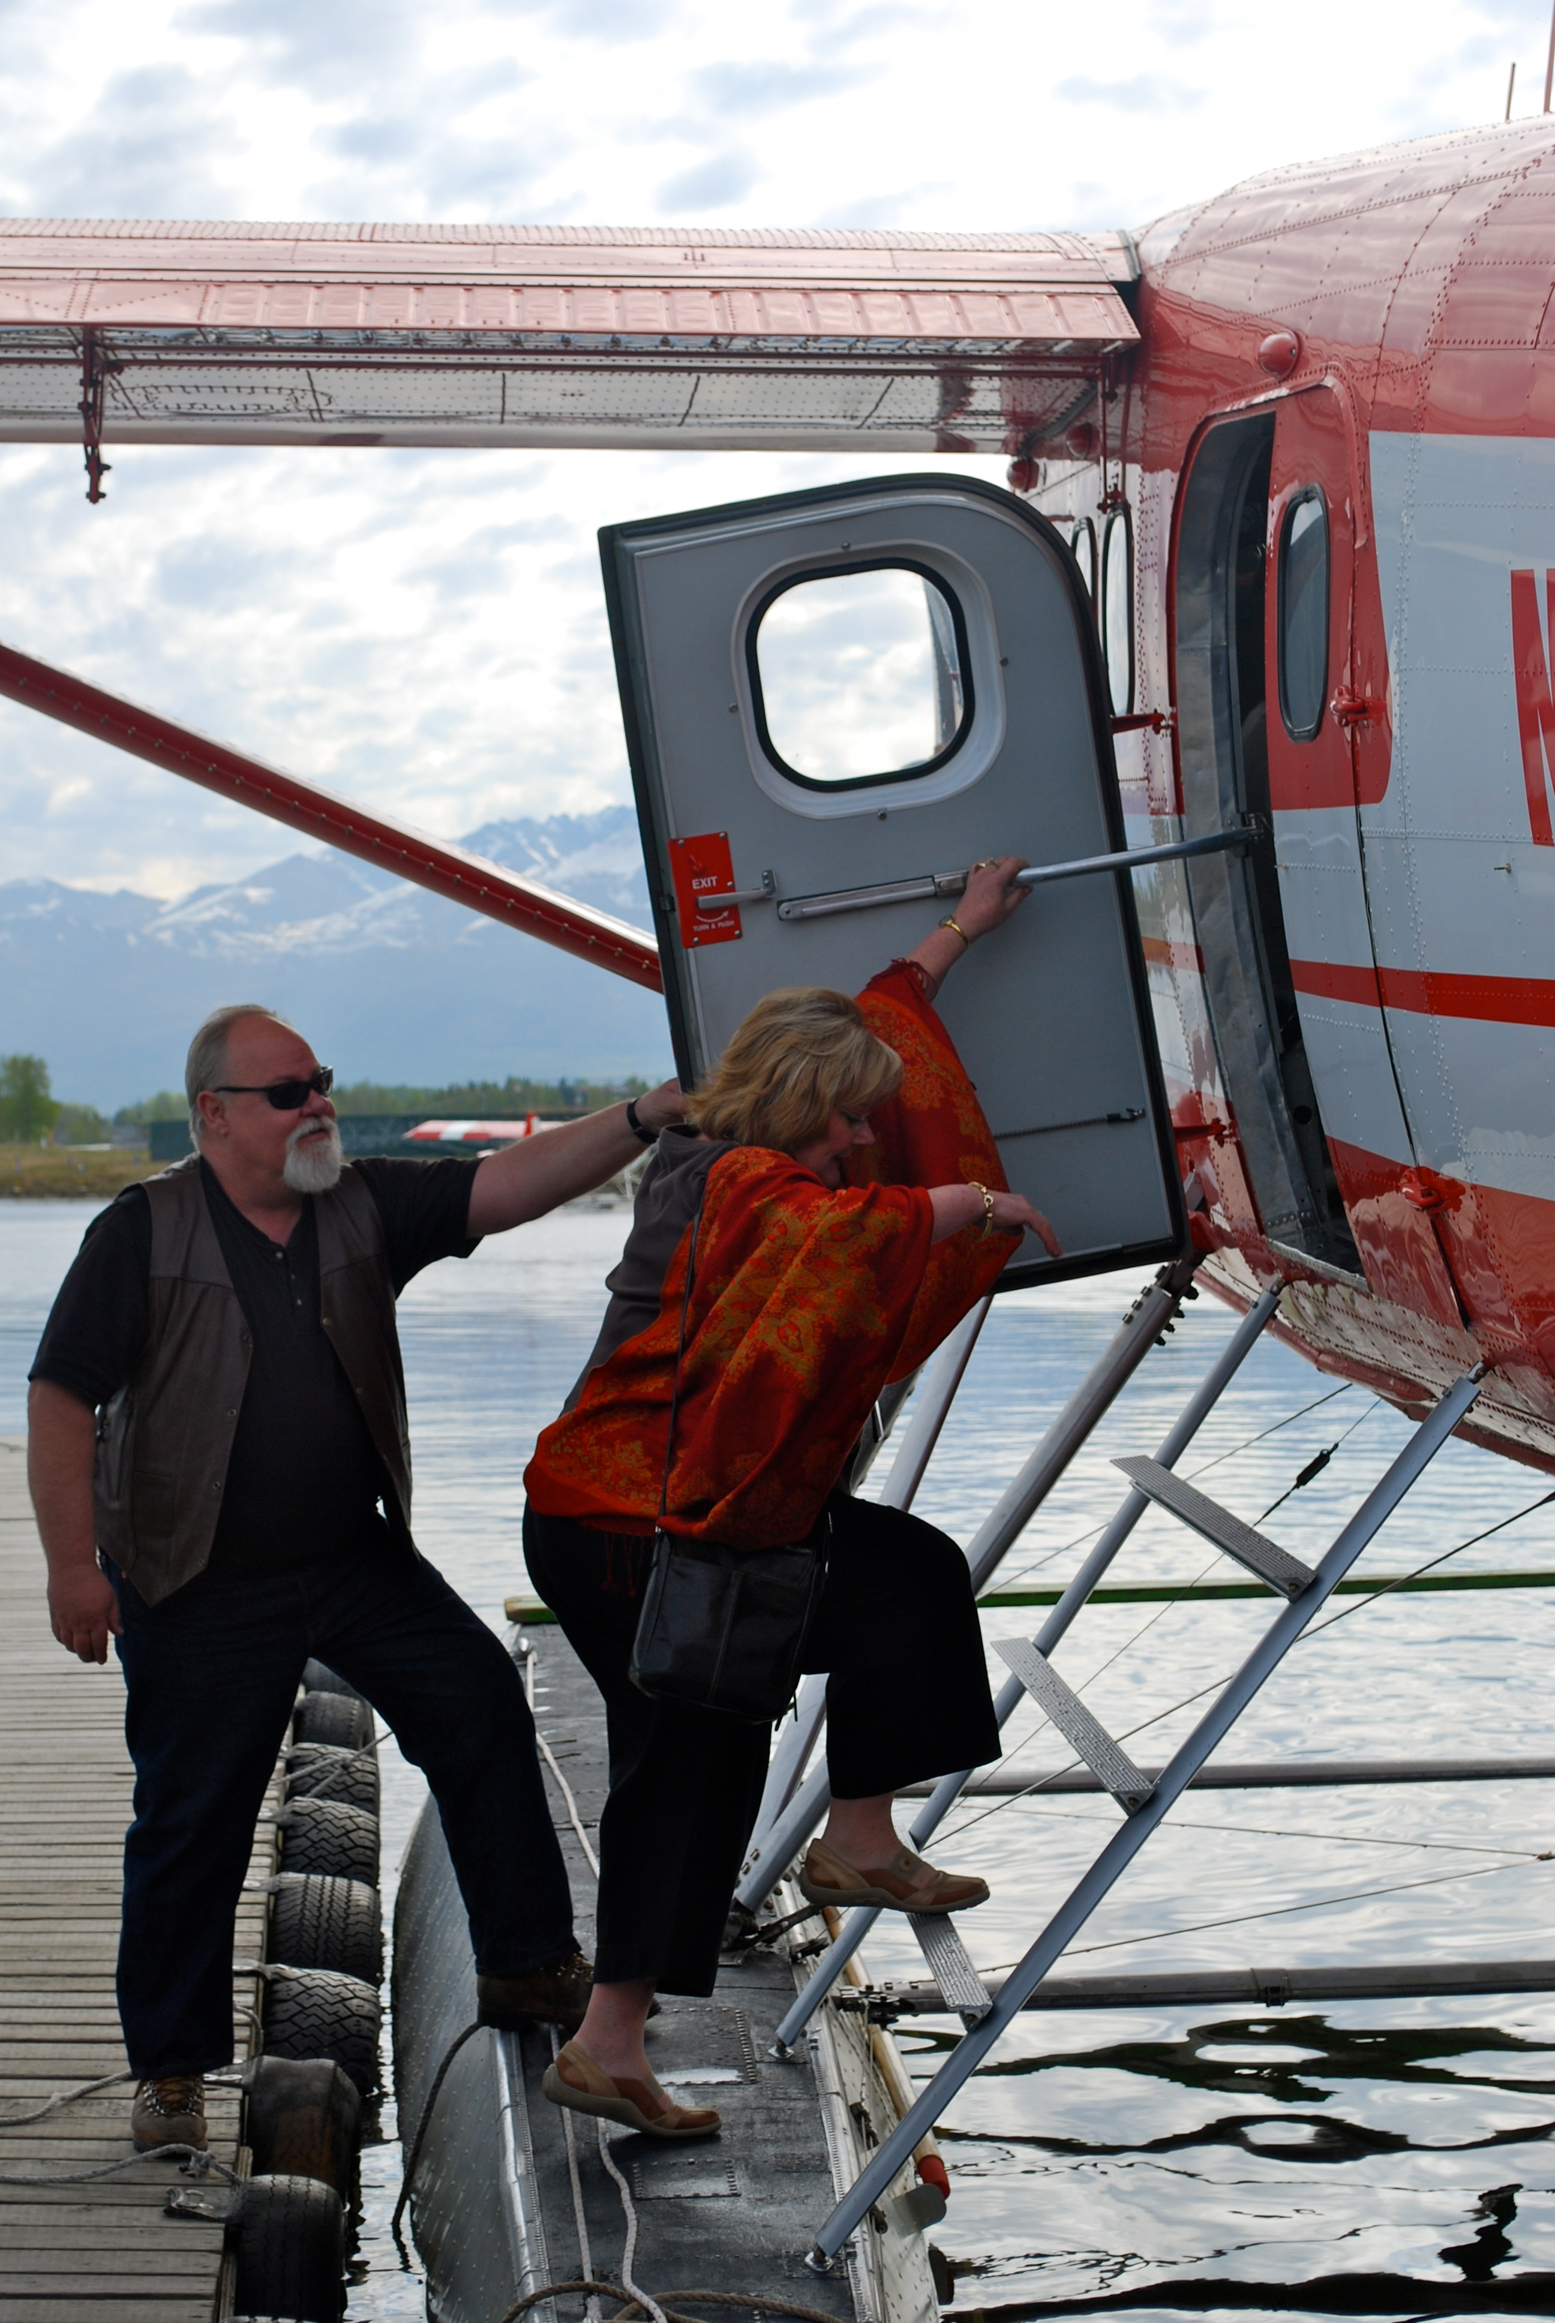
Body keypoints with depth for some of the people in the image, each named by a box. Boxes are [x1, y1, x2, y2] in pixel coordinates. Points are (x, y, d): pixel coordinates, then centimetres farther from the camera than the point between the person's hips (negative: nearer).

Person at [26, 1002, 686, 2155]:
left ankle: (526, 1964, 15)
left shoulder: (365, 1208, 1)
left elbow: (511, 1184, -9)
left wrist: (644, 1118, -23)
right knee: (191, 1823, 2)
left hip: (360, 1560, 4)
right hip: (201, 1587, -4)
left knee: (482, 1703, -1)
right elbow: (63, 1397, -10)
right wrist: (73, 1563, -15)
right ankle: (172, 2067, 17)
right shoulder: (144, 1232, -10)